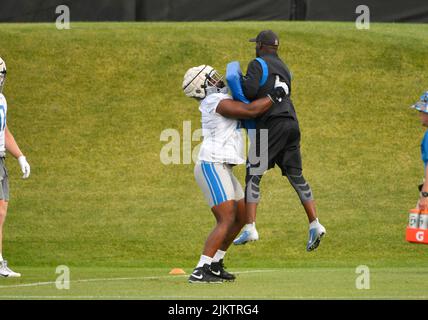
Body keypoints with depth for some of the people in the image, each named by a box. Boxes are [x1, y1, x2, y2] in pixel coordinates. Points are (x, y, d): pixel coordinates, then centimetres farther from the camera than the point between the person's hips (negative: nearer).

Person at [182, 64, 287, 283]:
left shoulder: (213, 101, 17)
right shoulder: (219, 102, -14)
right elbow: (251, 111, -23)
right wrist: (275, 95, -12)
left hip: (220, 169, 10)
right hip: (212, 167, -10)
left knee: (241, 217, 16)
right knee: (227, 220, -17)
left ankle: (215, 265, 21)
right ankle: (200, 272, -22)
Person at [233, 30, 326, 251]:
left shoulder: (258, 64, -2)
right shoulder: (283, 68, 25)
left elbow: (249, 91, -16)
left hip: (271, 125, -8)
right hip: (291, 123, 8)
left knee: (253, 174, -6)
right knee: (296, 176, 9)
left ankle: (250, 228, -15)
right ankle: (314, 224, -1)